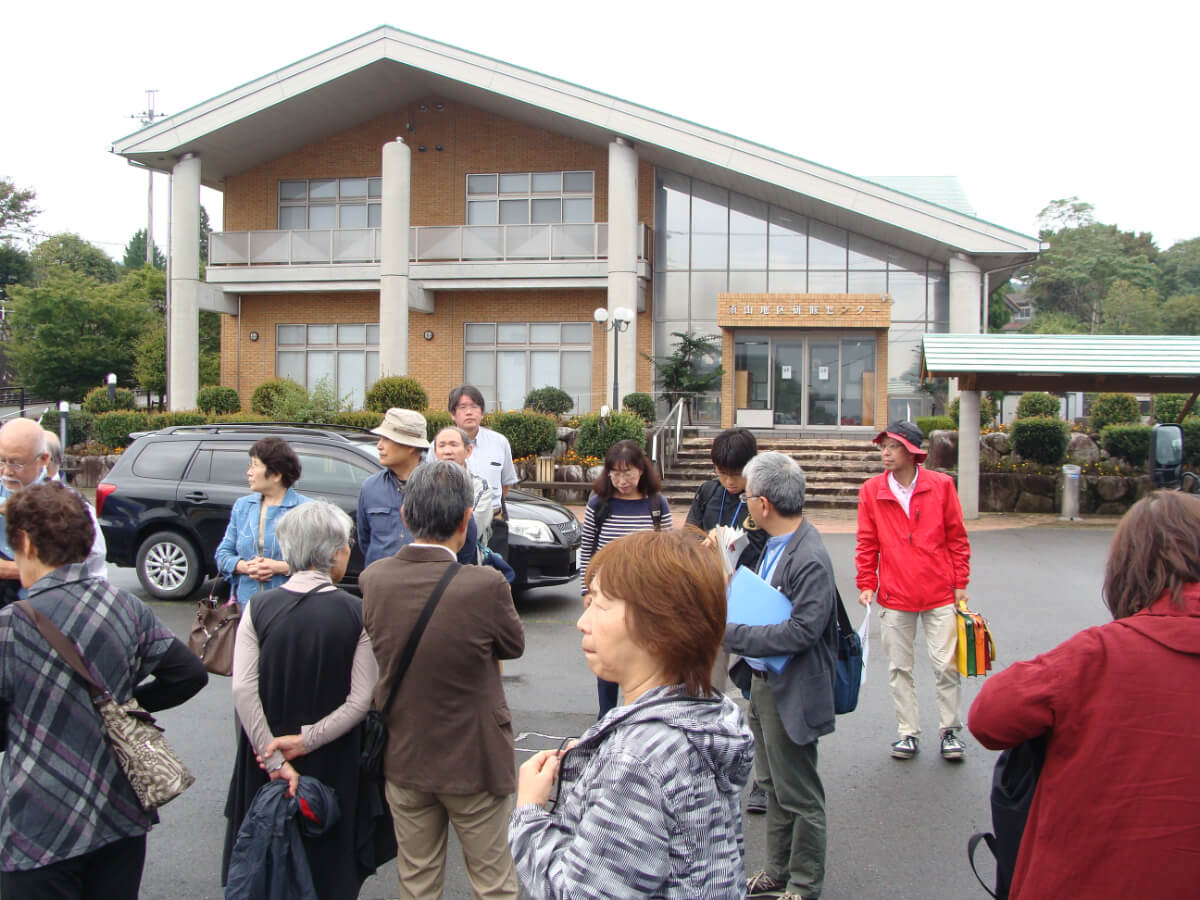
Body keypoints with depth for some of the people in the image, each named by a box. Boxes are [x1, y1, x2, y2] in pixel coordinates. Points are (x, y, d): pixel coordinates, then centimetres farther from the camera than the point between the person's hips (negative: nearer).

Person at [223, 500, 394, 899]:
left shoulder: (259, 608, -7)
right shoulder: (355, 613, -11)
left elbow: (243, 690, -15)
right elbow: (361, 699, -16)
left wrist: (274, 758, -14)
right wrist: (306, 739, -12)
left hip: (265, 768, 2)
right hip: (333, 763, -1)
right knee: (329, 863, 16)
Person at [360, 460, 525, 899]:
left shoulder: (373, 579, -12)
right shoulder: (486, 585, -25)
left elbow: (378, 649, 0)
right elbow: (514, 646, -7)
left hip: (402, 760, 4)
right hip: (473, 762, -4)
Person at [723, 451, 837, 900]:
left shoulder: (810, 559, -25)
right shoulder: (775, 544, 3)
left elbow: (801, 631, -29)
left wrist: (731, 633, -26)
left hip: (790, 691, -10)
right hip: (762, 682, 10)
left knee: (799, 795, 7)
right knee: (773, 785, 22)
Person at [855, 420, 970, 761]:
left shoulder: (941, 486, -3)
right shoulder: (871, 490, 0)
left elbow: (957, 538, 3)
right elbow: (867, 544, 5)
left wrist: (960, 583, 1)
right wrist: (866, 585, -1)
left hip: (939, 594, -1)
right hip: (894, 596, 1)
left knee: (946, 666, 3)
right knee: (899, 668, 9)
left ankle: (949, 730, 19)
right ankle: (908, 733, 22)